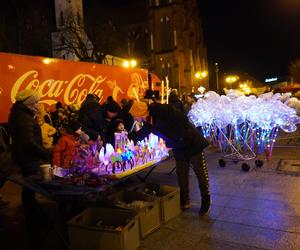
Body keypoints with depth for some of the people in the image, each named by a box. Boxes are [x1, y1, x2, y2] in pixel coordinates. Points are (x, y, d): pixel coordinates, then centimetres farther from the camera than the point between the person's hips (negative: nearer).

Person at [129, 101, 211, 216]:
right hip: (179, 148, 8)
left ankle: (206, 200, 18)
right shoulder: (149, 122, 2)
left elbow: (183, 120, -26)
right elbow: (140, 135, 20)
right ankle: (184, 201, 28)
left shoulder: (163, 111, -24)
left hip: (191, 143, -8)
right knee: (181, 174, 13)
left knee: (200, 172, 3)